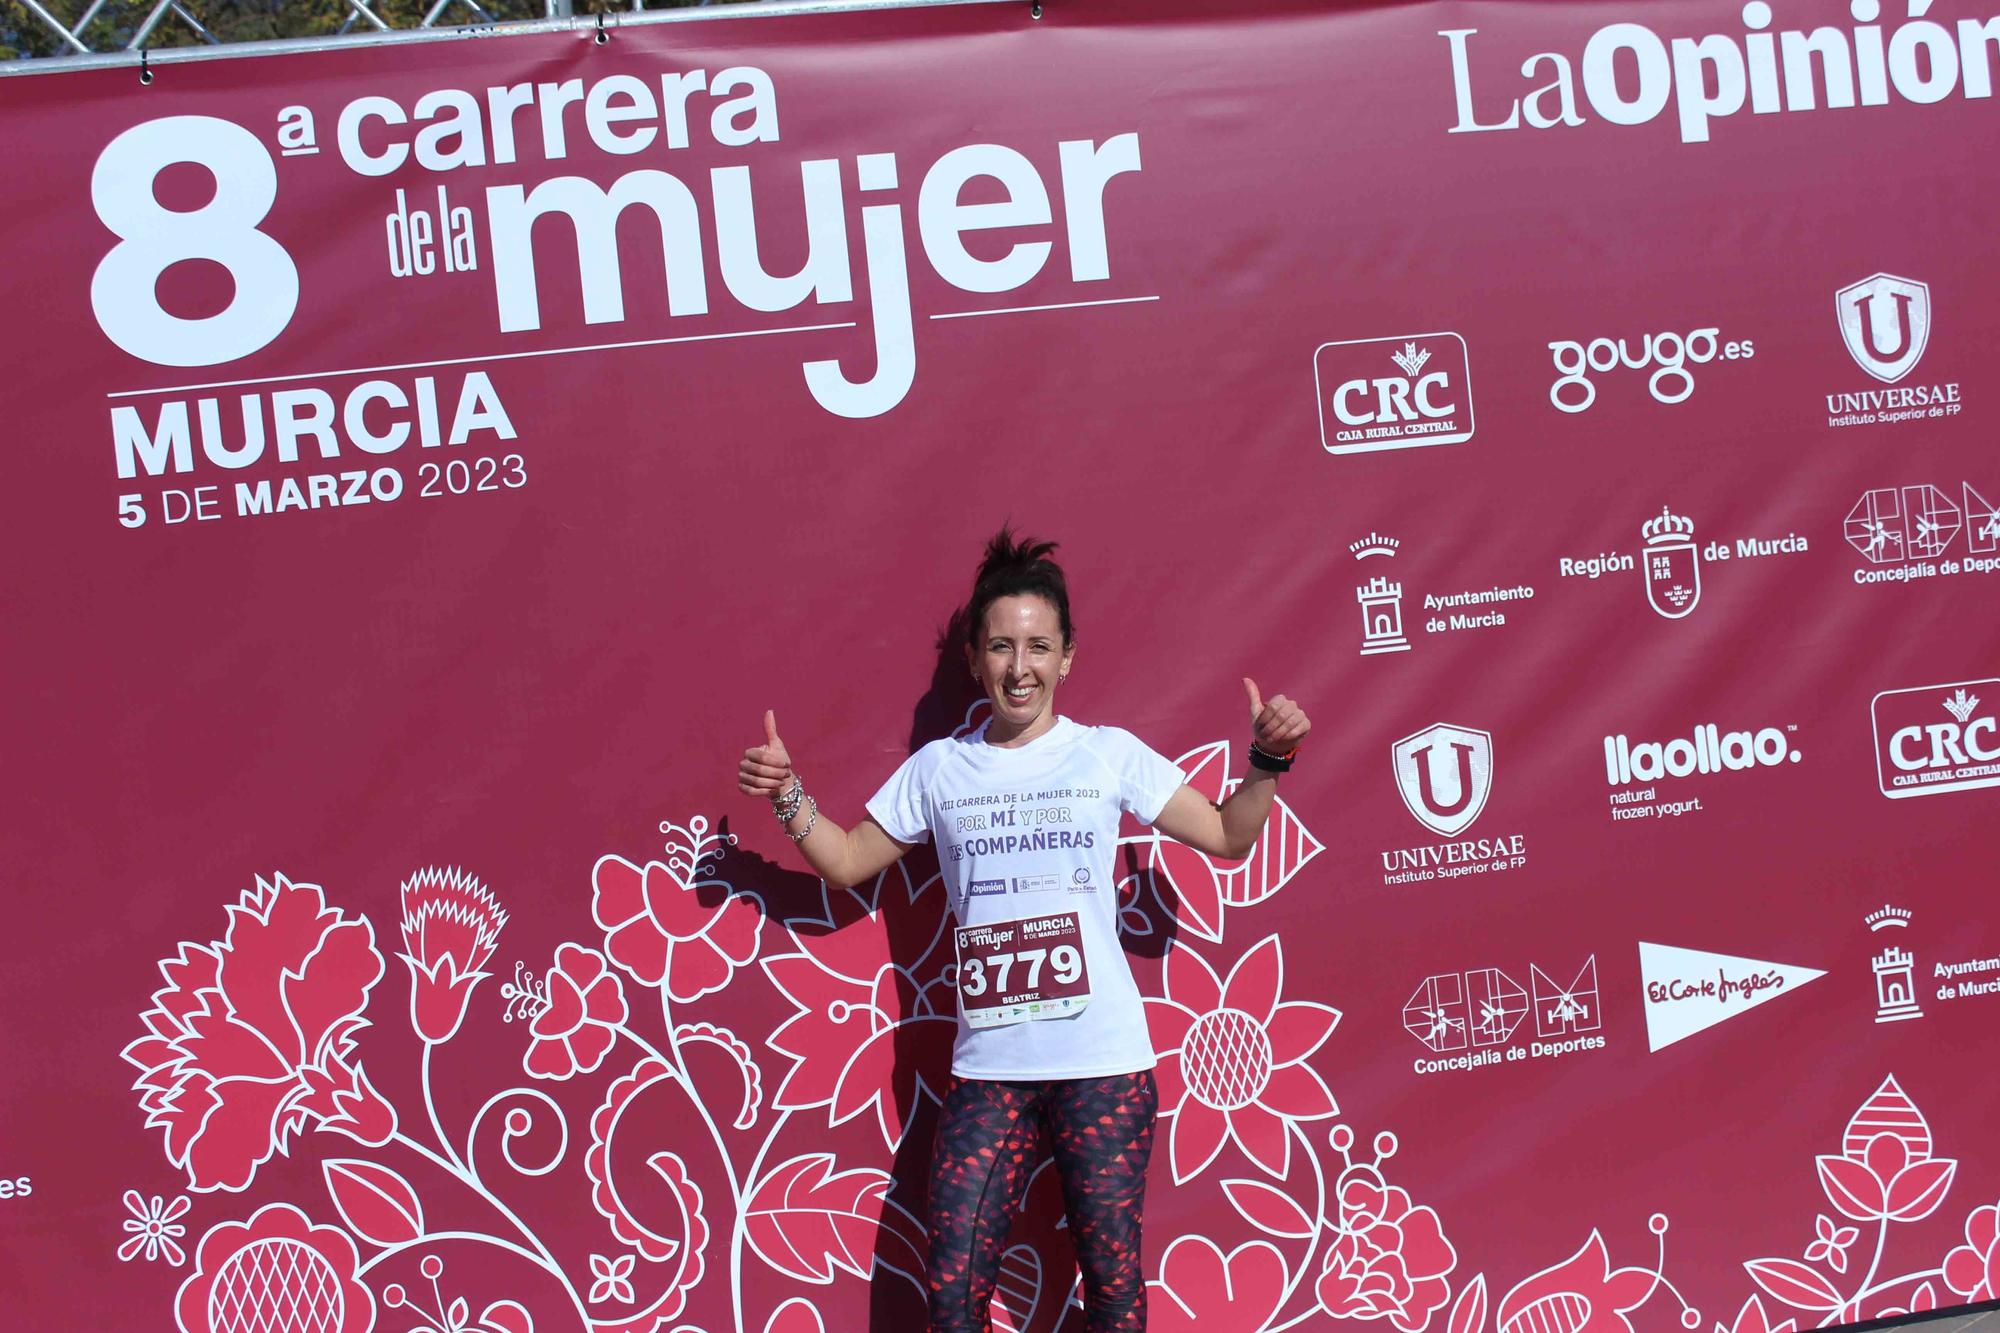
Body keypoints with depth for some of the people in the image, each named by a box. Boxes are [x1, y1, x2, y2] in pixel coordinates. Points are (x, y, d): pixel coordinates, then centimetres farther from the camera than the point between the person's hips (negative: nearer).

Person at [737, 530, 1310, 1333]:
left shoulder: (1111, 755, 4)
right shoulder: (938, 769, 9)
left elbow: (1228, 837, 6)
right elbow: (847, 863, 15)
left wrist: (1266, 762, -9)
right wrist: (787, 797, 1)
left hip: (1104, 1063, -2)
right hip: (988, 1068, 2)